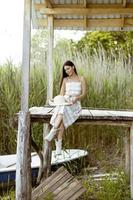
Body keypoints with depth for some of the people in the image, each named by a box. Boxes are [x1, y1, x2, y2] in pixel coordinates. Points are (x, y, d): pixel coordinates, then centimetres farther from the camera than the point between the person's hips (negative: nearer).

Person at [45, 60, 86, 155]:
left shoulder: (81, 79, 11)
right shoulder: (65, 80, 19)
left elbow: (84, 93, 3)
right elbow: (61, 94, 11)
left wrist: (75, 99, -16)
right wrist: (65, 99, -12)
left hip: (75, 104, -2)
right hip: (64, 102, 2)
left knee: (63, 110, -38)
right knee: (62, 118, -34)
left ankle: (52, 134, -45)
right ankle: (58, 146, -37)